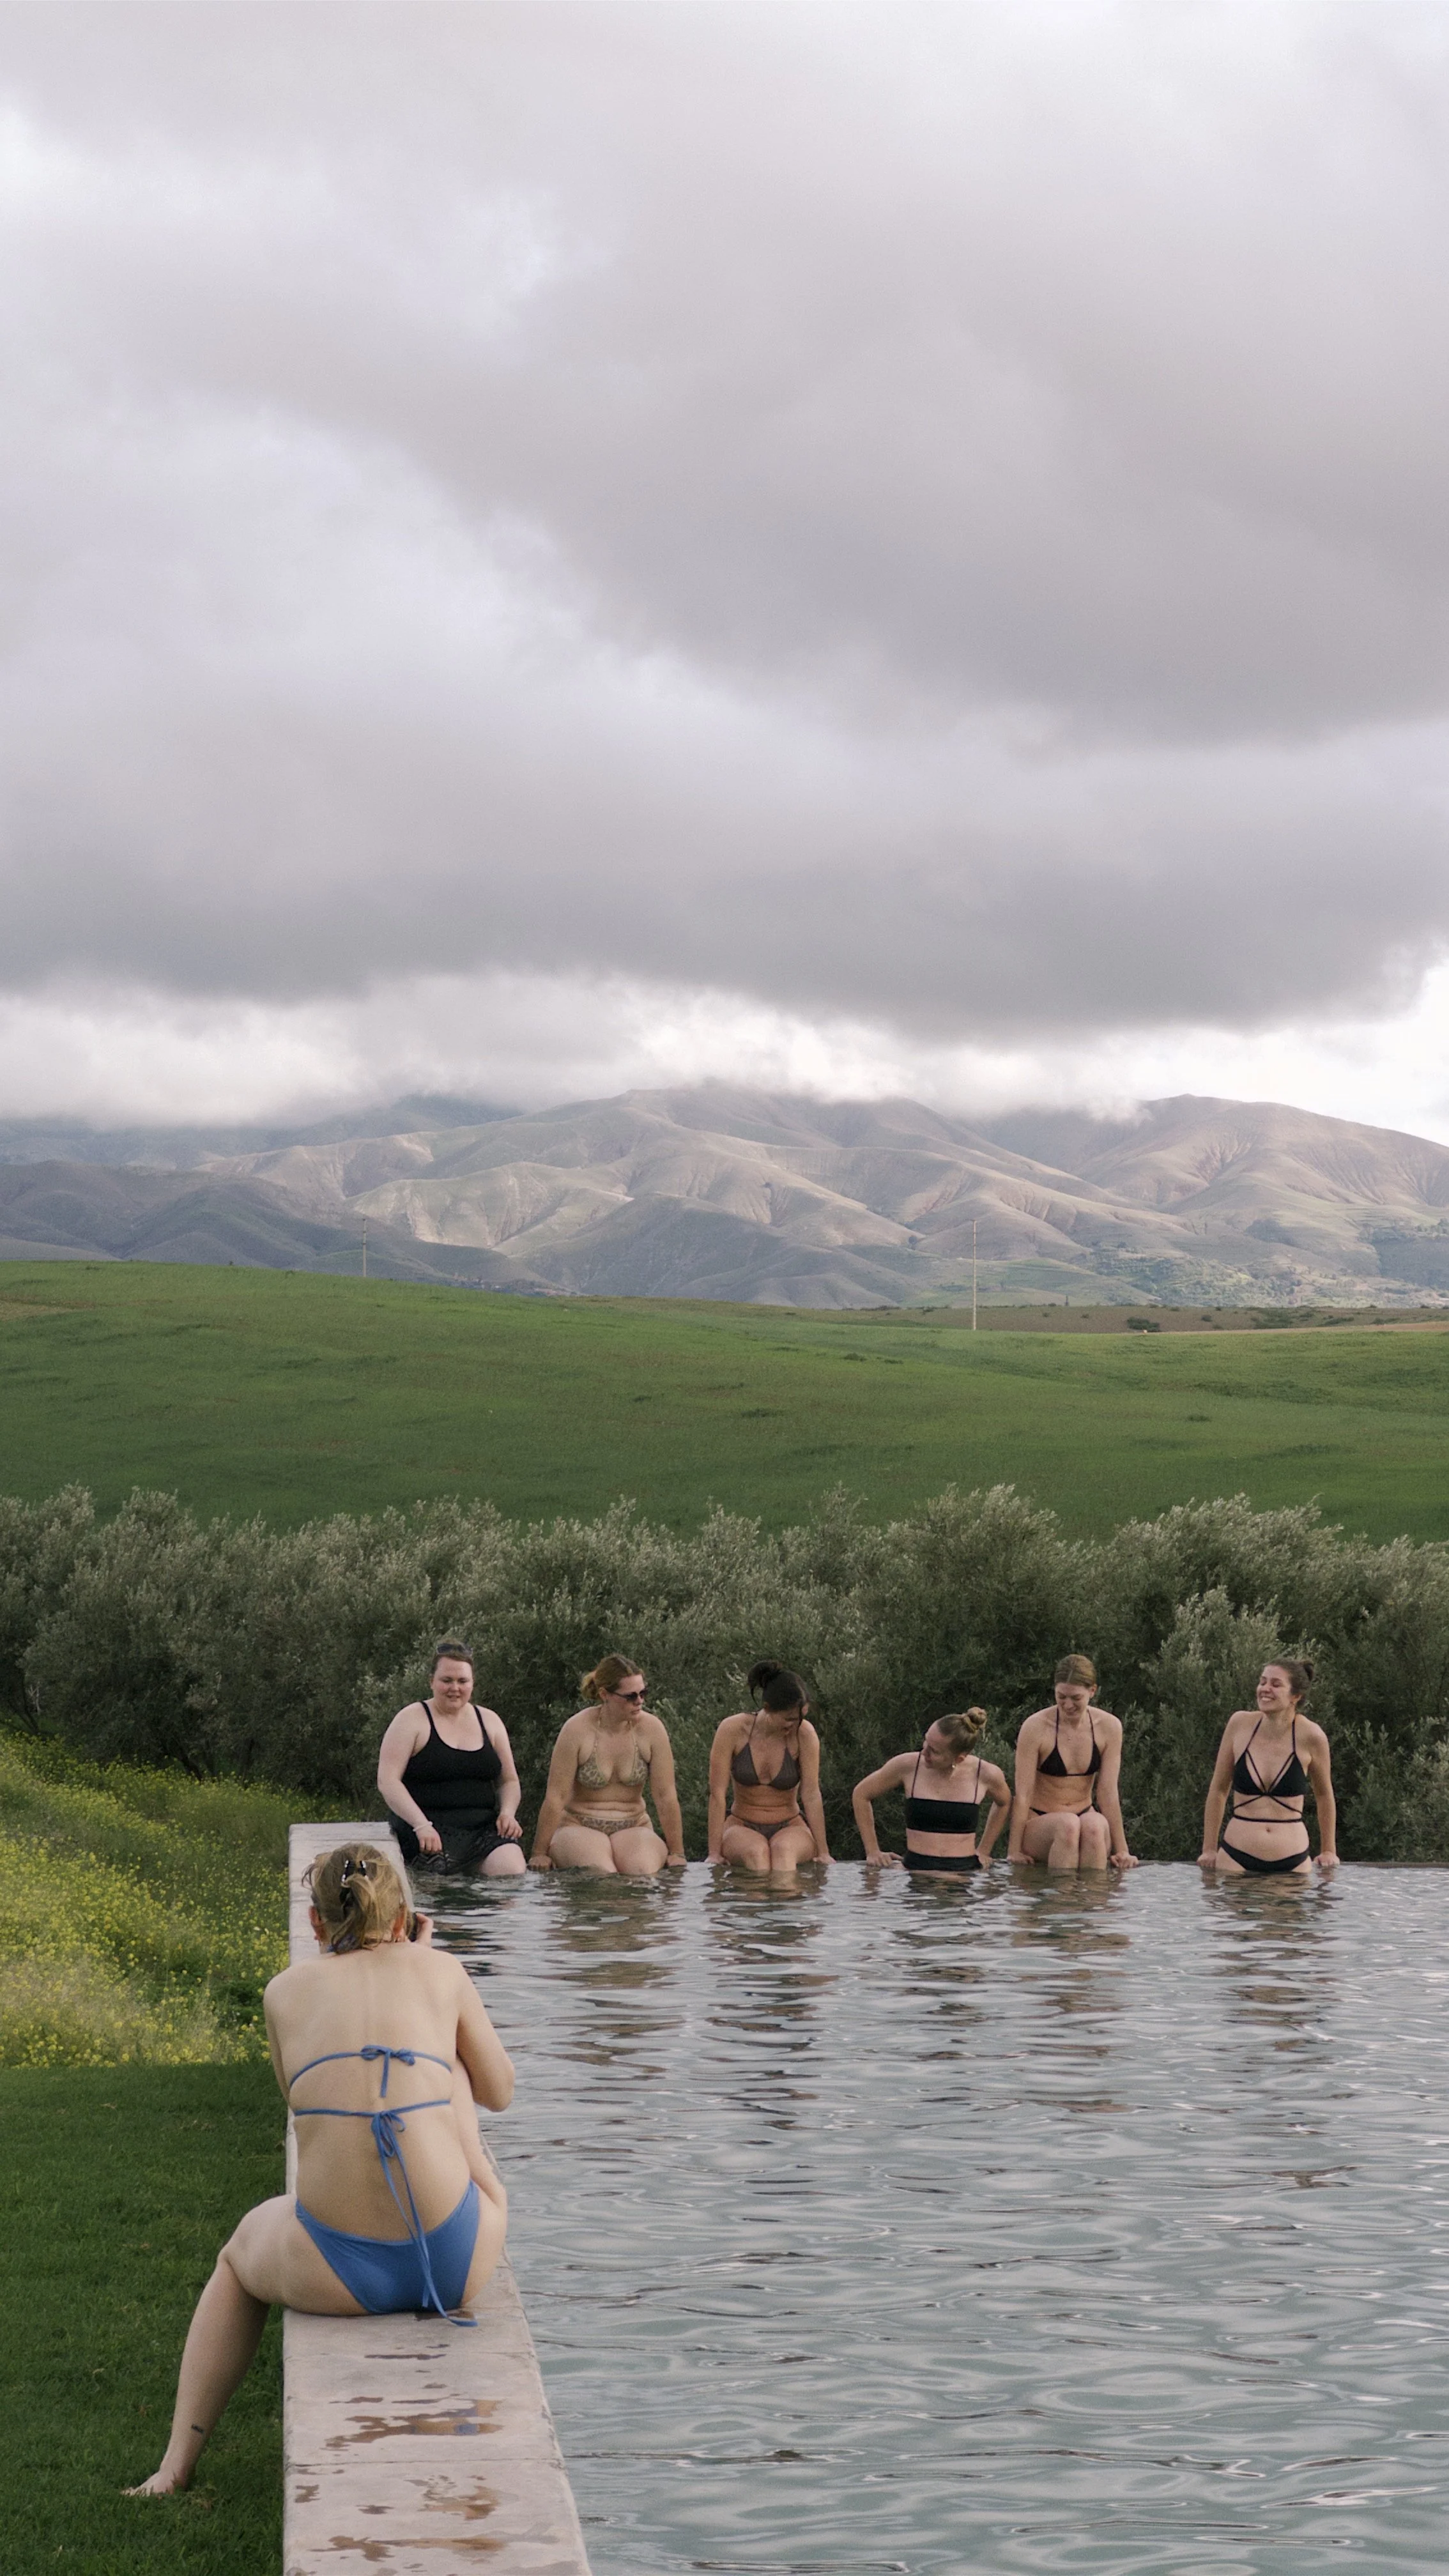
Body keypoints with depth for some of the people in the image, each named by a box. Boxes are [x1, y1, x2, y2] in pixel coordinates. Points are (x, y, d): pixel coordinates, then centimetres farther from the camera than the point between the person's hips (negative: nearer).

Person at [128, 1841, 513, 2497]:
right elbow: (499, 2092, 20)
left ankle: (177, 2464, 39)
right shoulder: (440, 1973, 7)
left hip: (339, 2271, 0)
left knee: (240, 2253, 37)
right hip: (457, 2262, 0)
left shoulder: (287, 1991, 8)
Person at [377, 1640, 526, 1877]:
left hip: (484, 1829, 3)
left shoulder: (489, 1721, 17)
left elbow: (509, 1781, 24)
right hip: (431, 1833, -3)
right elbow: (387, 1780, -6)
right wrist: (421, 1826, -17)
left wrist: (508, 1812, 2)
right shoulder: (413, 1720, 3)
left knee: (512, 1872, -25)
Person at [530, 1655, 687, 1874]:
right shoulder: (577, 1730, -12)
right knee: (600, 1874, -33)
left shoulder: (651, 1729, -6)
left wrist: (677, 1854, -2)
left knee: (645, 1872, -31)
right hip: (579, 1827, -2)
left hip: (633, 1828, 2)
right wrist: (540, 1854, -9)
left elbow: (666, 1796, -3)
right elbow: (556, 1797, -10)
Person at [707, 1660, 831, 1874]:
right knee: (756, 1852, -36)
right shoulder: (732, 1730, -11)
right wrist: (714, 1853, -15)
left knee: (784, 1850, -36)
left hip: (790, 1828, 0)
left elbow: (812, 1795, -11)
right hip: (742, 1829, 0)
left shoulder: (804, 1734, -10)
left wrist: (823, 1853, -15)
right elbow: (718, 1794, -11)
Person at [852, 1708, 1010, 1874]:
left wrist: (984, 1851, 21)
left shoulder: (985, 1775, 0)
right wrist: (873, 1852, 10)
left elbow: (1004, 1803, 25)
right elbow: (861, 1795, 13)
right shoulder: (908, 1766, -2)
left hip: (965, 1872, 0)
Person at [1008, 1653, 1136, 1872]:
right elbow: (1023, 1794, -11)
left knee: (1096, 1825, -34)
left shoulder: (1109, 1727, -2)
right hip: (1039, 1823, -2)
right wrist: (1014, 1852, -14)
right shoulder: (1036, 1727, -11)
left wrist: (1121, 1851, -7)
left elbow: (1108, 1792, -3)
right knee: (1068, 1825, -36)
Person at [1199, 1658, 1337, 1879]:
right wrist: (1209, 1850, 10)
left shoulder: (1310, 1736, -5)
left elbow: (1323, 1795, 13)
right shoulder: (1240, 1724, 0)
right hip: (1236, 1859, 1)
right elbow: (1219, 1790, 10)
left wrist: (1328, 1851, 16)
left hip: (1293, 1861, -1)